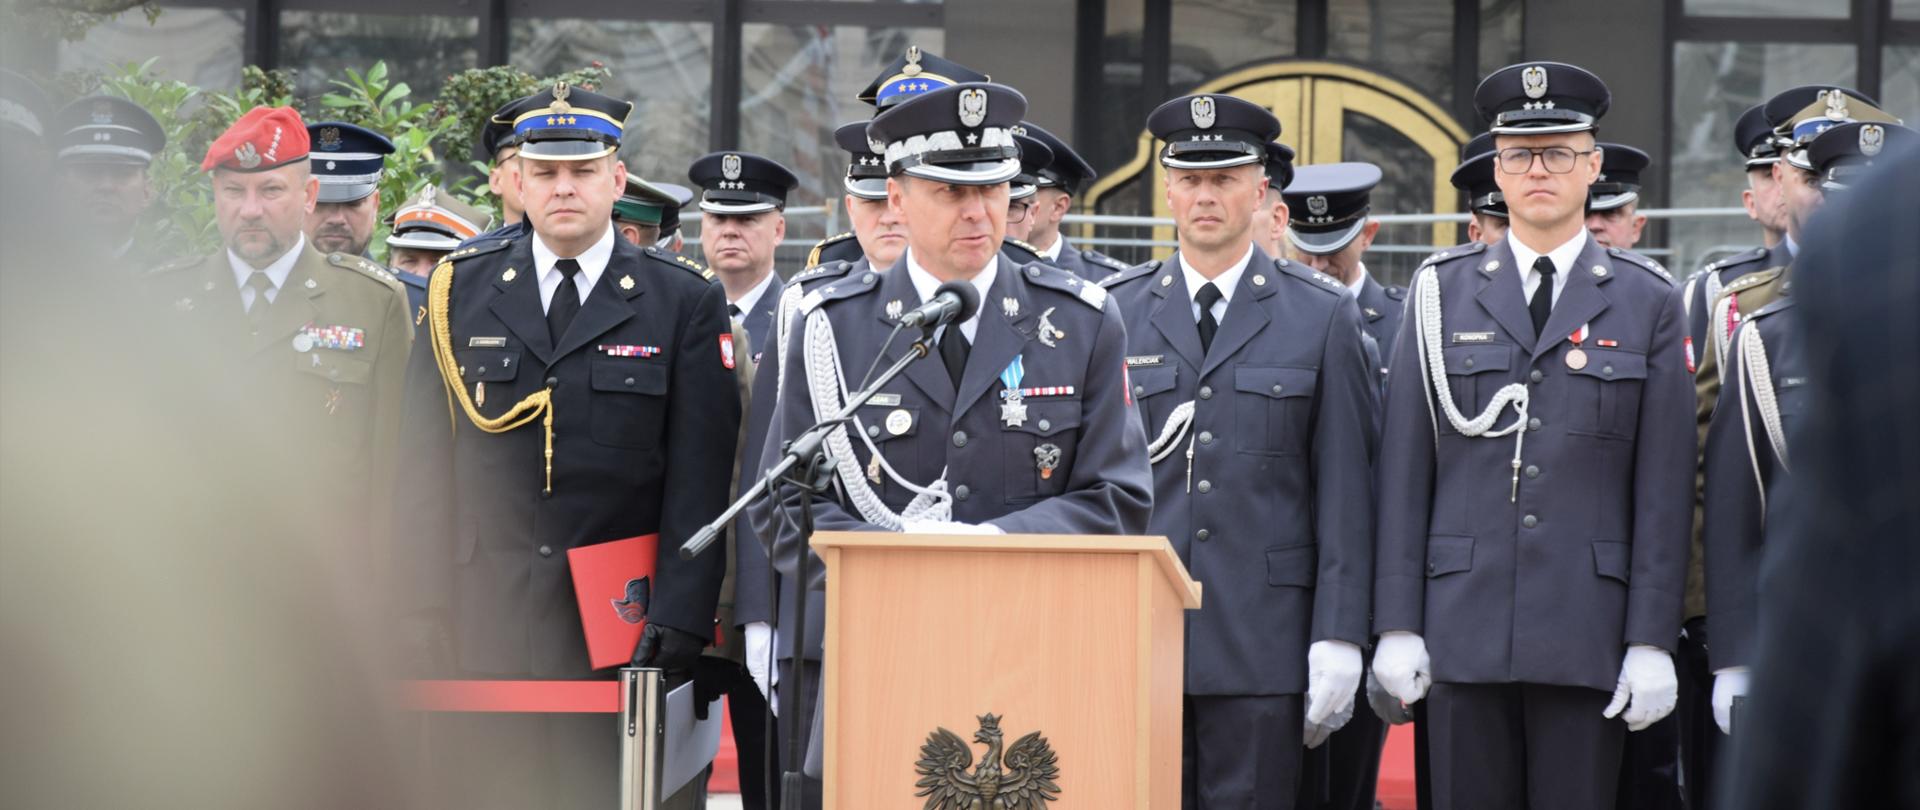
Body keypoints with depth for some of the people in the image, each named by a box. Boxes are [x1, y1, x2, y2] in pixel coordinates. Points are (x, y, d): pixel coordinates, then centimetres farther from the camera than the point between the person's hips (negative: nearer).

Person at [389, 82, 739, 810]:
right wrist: (420, 613, 1)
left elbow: (700, 481, -1)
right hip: (486, 629, 2)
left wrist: (681, 621, -10)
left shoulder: (687, 303, 4)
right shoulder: (461, 291, 9)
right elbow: (424, 468, 8)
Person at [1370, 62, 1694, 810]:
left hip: (1587, 635, -1)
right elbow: (1404, 471, 6)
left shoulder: (1646, 302, 6)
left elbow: (1663, 488, 3)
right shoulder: (1442, 291, 9)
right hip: (1465, 628, 1)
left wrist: (1653, 642, -3)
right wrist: (1397, 626, 0)